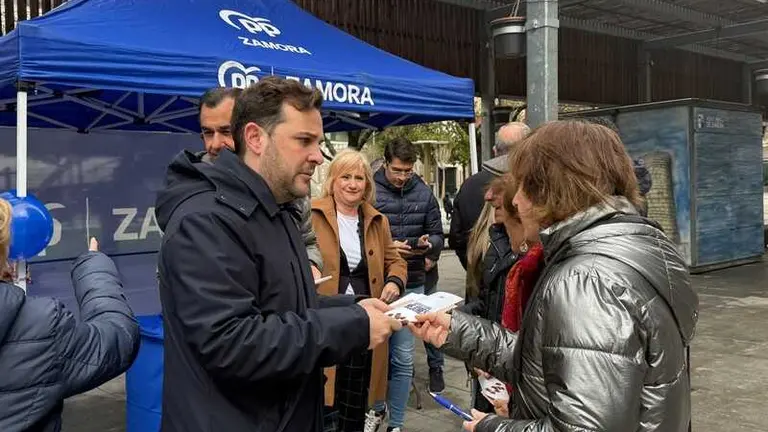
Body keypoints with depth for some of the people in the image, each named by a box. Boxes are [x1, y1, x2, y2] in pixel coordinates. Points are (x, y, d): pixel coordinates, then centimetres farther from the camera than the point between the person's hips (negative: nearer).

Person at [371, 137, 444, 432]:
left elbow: (437, 236, 8)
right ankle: (376, 407, 34)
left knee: (403, 358, 6)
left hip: (411, 285, 2)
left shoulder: (424, 193, 4)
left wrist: (428, 244, -14)